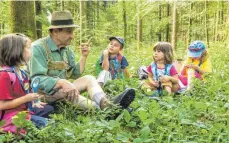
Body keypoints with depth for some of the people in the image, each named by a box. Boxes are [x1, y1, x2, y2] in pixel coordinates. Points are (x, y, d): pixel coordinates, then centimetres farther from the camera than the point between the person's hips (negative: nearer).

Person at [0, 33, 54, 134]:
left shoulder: (21, 72, 9)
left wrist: (32, 103, 4)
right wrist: (26, 99, -21)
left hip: (24, 109, 10)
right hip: (11, 115, -10)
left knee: (49, 109, 17)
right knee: (45, 124, -17)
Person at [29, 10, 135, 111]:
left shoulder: (66, 49, 7)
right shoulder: (38, 48, -17)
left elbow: (74, 74, 10)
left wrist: (84, 56, -2)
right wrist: (62, 82, -39)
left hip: (62, 89, 7)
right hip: (43, 93, -7)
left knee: (89, 79, -14)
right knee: (63, 89, -37)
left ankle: (106, 104, -43)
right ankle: (99, 109, -48)